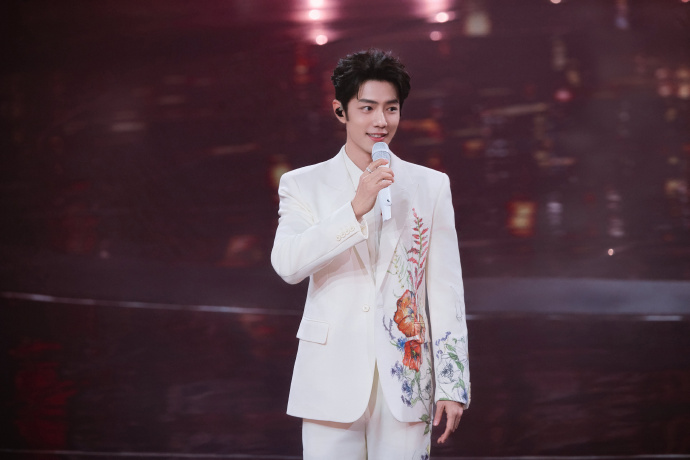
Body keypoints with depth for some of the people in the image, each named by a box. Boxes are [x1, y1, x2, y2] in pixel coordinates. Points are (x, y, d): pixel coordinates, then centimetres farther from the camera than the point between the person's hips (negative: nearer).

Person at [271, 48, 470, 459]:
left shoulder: (431, 186, 9)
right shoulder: (304, 185, 5)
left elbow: (446, 291, 6)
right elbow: (287, 265, -12)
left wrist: (453, 384, 1)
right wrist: (355, 209, -21)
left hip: (405, 380, 1)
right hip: (333, 381, -1)